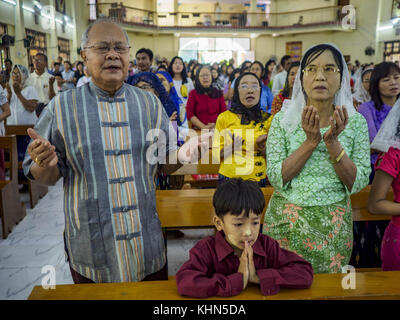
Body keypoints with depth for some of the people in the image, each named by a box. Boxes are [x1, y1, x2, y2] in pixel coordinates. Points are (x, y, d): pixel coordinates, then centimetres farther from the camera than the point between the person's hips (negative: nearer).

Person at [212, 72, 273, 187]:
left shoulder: (268, 119, 1)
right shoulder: (224, 117, -5)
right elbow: (216, 154, -3)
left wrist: (263, 147, -14)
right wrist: (230, 147, -21)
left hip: (258, 180, 2)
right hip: (229, 179, -2)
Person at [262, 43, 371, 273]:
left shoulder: (356, 122, 0)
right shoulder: (283, 119, -4)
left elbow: (358, 183, -6)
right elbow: (276, 178, -11)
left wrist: (333, 143, -19)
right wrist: (310, 142, -19)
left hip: (333, 226, 1)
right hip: (285, 221, 0)